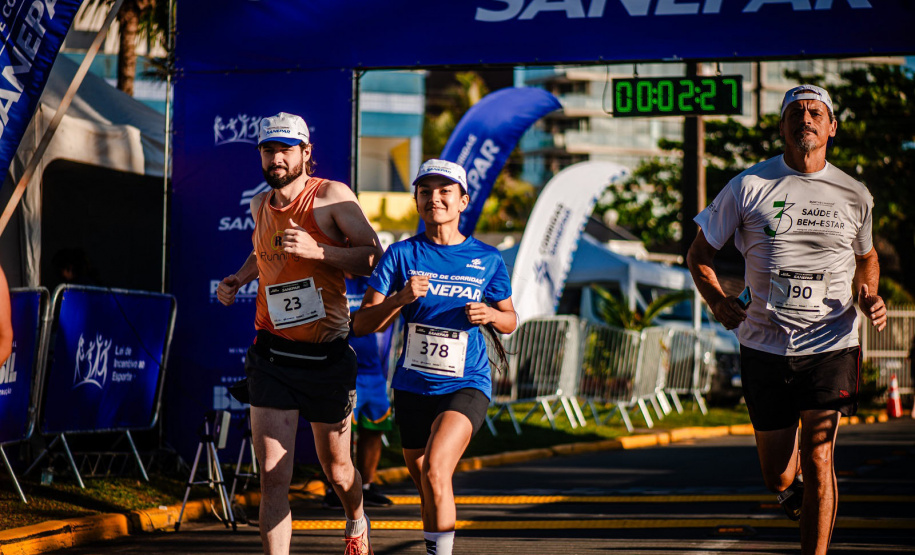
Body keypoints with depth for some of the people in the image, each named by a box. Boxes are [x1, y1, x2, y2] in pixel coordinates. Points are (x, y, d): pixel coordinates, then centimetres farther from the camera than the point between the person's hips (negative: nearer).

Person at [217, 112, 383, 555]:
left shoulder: (331, 196, -8)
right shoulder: (260, 206, 9)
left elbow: (375, 256, -13)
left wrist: (317, 251, -25)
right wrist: (237, 281, 13)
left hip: (326, 356, -3)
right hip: (271, 354, 3)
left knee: (336, 469, 15)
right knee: (273, 478, -8)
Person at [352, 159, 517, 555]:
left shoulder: (487, 259, 0)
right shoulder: (402, 255, -1)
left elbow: (510, 320, 13)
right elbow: (361, 325, -5)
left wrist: (489, 315, -10)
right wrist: (402, 298, -23)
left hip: (466, 386, -3)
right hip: (413, 386, 3)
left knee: (434, 470, -27)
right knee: (428, 492, 15)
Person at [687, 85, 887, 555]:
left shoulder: (854, 195, 6)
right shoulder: (749, 186, 1)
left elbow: (867, 256, 25)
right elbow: (698, 254, 8)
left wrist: (869, 295, 3)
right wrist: (717, 301, -10)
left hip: (831, 344, 0)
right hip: (764, 345, 1)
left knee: (818, 458, -15)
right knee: (777, 476, 9)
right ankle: (794, 483, 46)